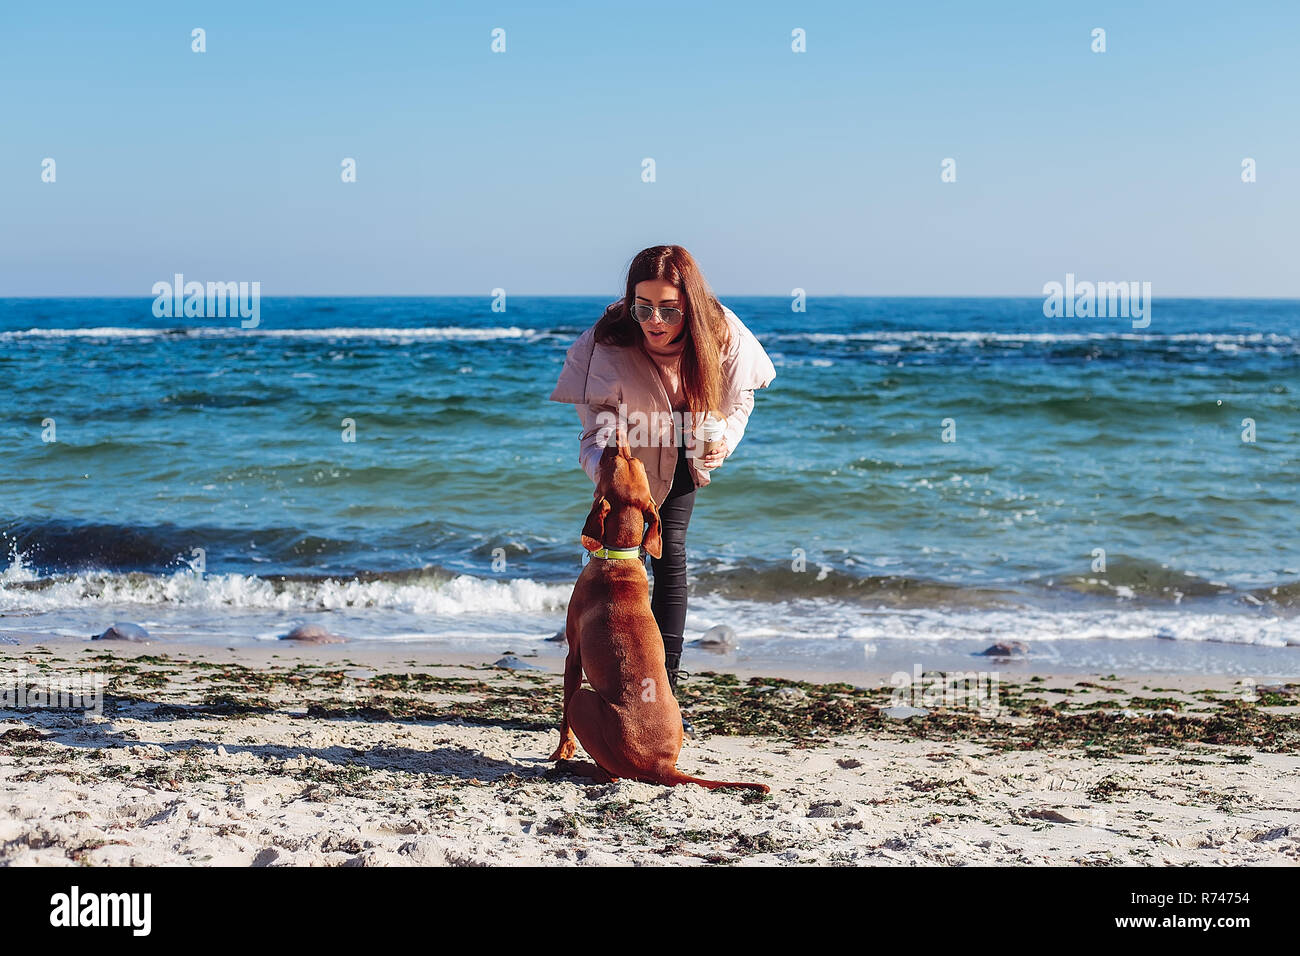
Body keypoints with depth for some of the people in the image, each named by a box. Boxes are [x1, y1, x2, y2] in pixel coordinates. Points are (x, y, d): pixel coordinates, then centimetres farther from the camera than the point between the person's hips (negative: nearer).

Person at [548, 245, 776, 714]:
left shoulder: (722, 335, -30)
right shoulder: (607, 346, -36)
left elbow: (740, 399, -10)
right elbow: (597, 435, -35)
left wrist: (725, 439, -31)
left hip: (682, 456, 2)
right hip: (627, 457, -1)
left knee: (670, 554, -1)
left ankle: (666, 688, 5)